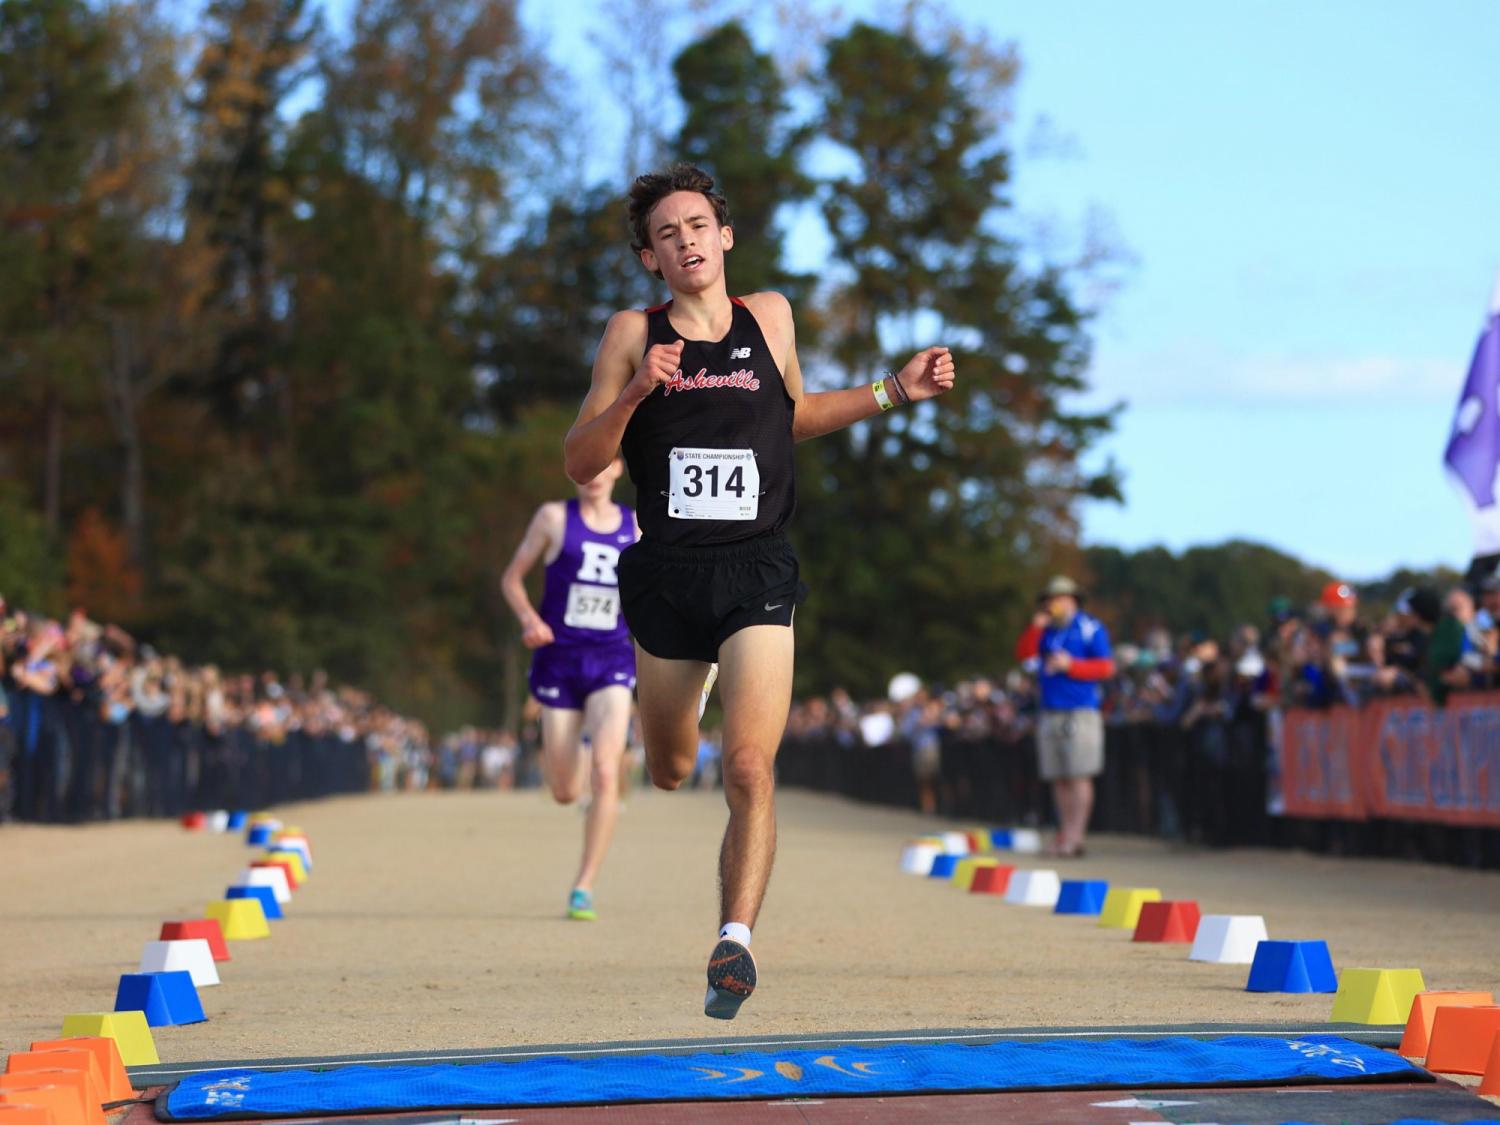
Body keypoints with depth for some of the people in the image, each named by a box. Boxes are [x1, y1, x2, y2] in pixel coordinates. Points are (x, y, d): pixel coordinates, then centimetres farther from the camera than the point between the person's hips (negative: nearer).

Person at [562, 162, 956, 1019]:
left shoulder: (770, 317, 7)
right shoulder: (633, 336, 1)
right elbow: (580, 463, -1)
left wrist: (894, 392, 15)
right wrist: (636, 392, -17)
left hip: (757, 572, -1)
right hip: (667, 574, 1)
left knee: (749, 770, -17)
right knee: (671, 772, 18)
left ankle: (736, 940, -15)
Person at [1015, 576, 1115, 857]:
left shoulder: (1090, 629, 1)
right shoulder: (1047, 631, 16)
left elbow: (1106, 667, -5)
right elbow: (1024, 654, 6)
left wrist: (1071, 665, -13)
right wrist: (1036, 627, -5)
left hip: (1081, 713, -6)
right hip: (1051, 714, 6)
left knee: (1079, 778, -9)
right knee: (1059, 780, 6)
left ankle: (1074, 836, -11)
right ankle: (1064, 836, 11)